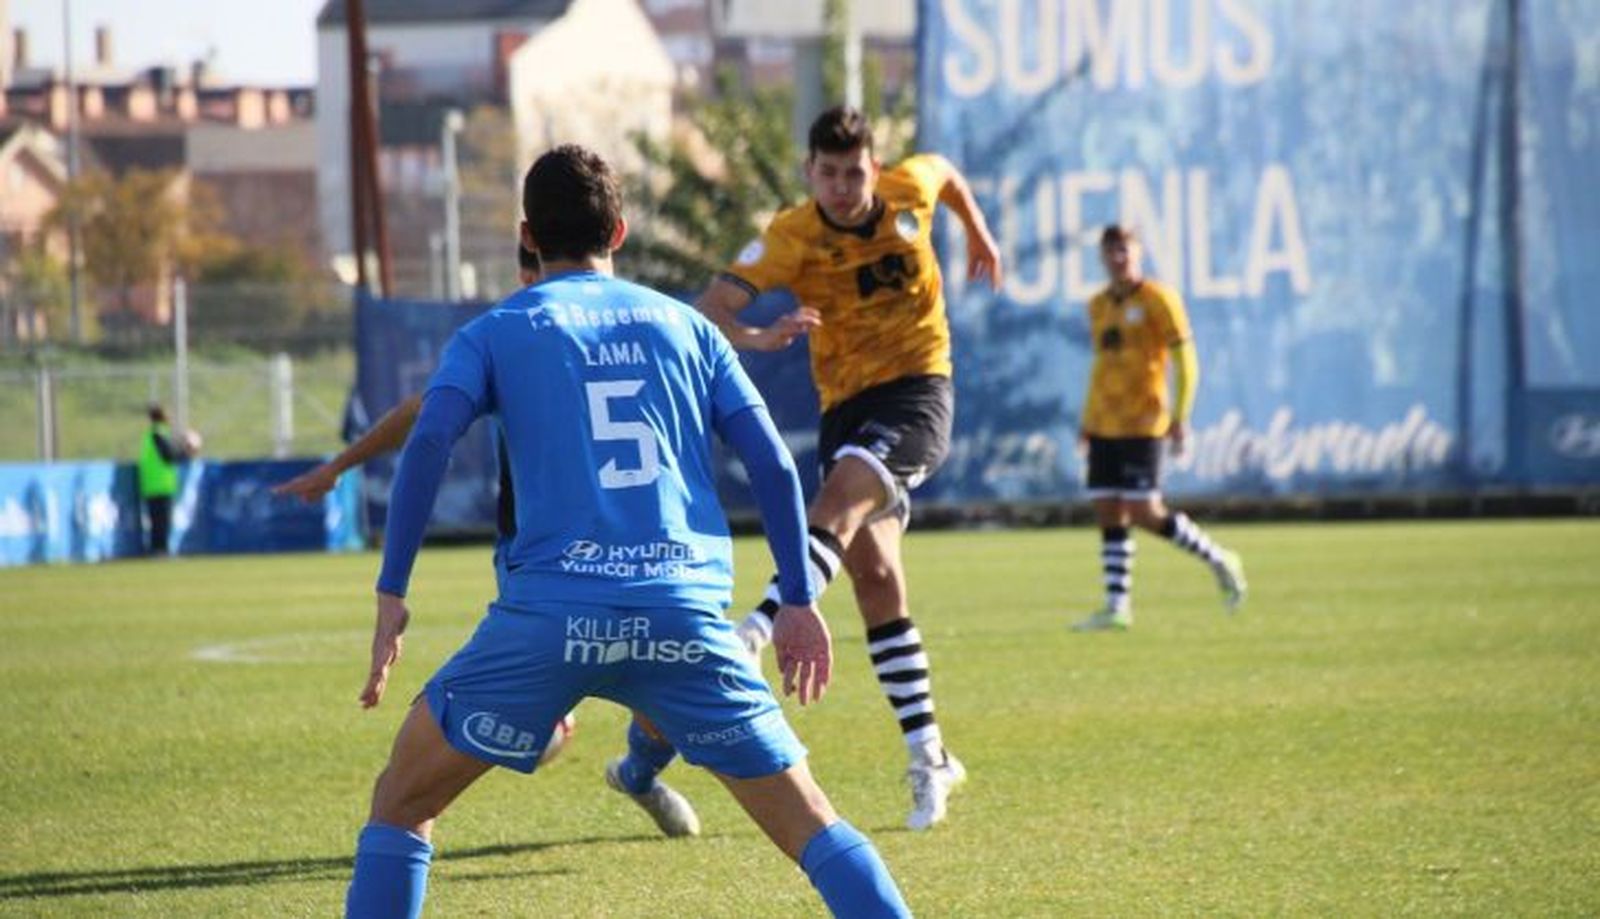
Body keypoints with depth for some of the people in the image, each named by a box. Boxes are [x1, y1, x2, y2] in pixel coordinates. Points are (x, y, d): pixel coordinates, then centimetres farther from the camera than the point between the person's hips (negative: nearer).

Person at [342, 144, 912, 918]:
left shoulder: (493, 335, 12)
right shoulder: (683, 325, 18)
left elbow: (426, 446, -5)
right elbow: (772, 463, 11)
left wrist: (391, 594, -5)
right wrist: (799, 600, 16)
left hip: (547, 613, -2)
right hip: (684, 611, 2)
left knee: (402, 802, 15)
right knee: (806, 820, 9)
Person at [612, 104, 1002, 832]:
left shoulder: (910, 190, -4)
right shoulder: (794, 238, -10)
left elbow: (945, 172, 22)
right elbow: (711, 307, -21)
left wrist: (978, 234, 31)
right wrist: (757, 338, -40)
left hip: (918, 389, -1)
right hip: (846, 403, 1)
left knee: (845, 489, -31)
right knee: (874, 579, -3)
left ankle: (757, 631, -47)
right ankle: (929, 759, 5)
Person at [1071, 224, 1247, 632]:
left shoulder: (1157, 299, -5)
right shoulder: (1099, 305, 14)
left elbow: (1185, 360, -7)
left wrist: (1180, 416, -14)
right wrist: (1087, 419, 20)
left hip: (1142, 424, -7)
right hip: (1104, 425, 7)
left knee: (1145, 513, -11)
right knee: (1108, 513, 2)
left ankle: (1219, 561, 8)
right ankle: (1117, 607, 5)